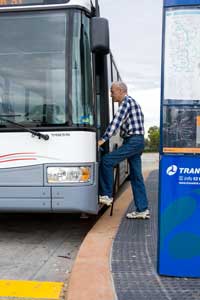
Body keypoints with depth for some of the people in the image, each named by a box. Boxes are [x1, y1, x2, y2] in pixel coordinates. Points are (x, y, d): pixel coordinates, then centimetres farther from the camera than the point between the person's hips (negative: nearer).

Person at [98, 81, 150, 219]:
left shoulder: (126, 101, -8)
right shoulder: (132, 102, 24)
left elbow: (116, 122, -18)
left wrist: (103, 139, -21)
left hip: (133, 141, -10)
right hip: (137, 142, 10)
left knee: (107, 161, -11)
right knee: (136, 176, 8)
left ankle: (107, 195, -4)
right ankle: (142, 209, 10)